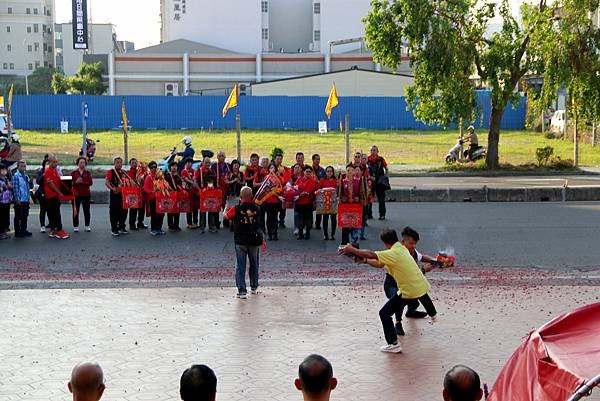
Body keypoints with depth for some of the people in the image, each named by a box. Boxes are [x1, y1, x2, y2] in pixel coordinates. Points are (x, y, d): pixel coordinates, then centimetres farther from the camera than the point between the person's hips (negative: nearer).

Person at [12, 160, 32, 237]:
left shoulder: (26, 176, 13)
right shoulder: (16, 176, -9)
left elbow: (29, 187, 19)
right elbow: (15, 188, -14)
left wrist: (30, 182, -3)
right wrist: (17, 199, -17)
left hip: (26, 200, 7)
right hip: (19, 200, -7)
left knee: (25, 216, 13)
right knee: (18, 217, 1)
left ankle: (23, 230, 23)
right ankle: (17, 232, 6)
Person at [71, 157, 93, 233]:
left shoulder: (88, 173, 7)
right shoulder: (74, 173, 6)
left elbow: (90, 182, -6)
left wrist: (82, 182, -17)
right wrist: (76, 182, -20)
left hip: (86, 194, 1)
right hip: (76, 194, -1)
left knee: (86, 211, 4)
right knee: (75, 211, -1)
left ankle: (87, 226, 12)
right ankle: (76, 226, 6)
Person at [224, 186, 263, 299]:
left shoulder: (236, 209, -11)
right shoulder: (256, 209, -6)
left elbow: (225, 216, 6)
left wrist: (226, 208, 26)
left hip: (240, 241, -2)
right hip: (255, 240, 2)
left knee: (240, 265, 2)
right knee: (254, 264, 19)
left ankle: (242, 290, -7)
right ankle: (254, 287, 32)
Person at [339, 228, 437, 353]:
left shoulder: (392, 253, -23)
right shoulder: (402, 248, 3)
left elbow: (371, 254, -32)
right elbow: (380, 264, 6)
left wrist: (352, 250, -25)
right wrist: (365, 260, -3)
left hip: (409, 290, -9)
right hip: (421, 285, 9)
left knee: (384, 313, -5)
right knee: (423, 297, 44)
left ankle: (393, 344, -6)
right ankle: (433, 314, 76)